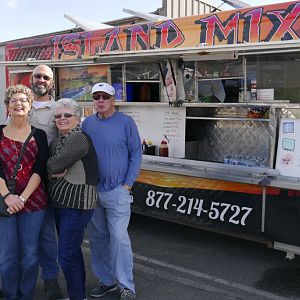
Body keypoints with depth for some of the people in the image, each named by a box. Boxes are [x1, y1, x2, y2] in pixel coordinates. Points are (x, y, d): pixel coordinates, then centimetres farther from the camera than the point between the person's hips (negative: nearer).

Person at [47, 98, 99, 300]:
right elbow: (51, 166, 9)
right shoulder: (57, 141, 14)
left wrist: (51, 167, 0)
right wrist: (57, 171, -12)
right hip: (60, 202, 10)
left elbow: (55, 165, -21)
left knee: (66, 255, -6)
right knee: (72, 250, 20)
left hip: (77, 204, -10)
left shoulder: (79, 138, -16)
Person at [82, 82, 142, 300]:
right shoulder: (87, 123, 7)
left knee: (119, 238, -7)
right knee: (97, 237, 12)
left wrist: (128, 184, -8)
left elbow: (136, 154, -3)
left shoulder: (125, 122, -4)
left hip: (117, 191, -5)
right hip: (91, 191, 5)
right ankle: (107, 280, 28)